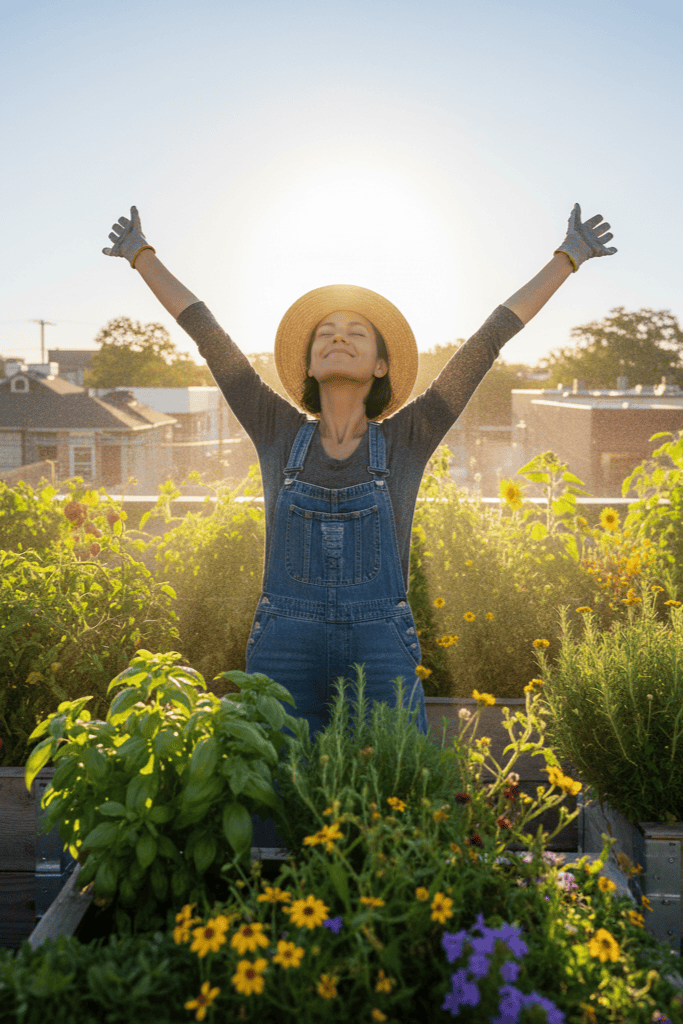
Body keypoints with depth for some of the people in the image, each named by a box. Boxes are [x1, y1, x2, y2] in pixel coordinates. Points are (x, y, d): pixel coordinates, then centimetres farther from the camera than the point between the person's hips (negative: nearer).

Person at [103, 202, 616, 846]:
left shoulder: (406, 441, 3)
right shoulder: (279, 434, 5)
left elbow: (488, 339, 5)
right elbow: (207, 334, 11)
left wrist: (569, 257, 10)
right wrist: (142, 255, 19)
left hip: (381, 659, 0)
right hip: (283, 660, 1)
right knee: (275, 834, 7)